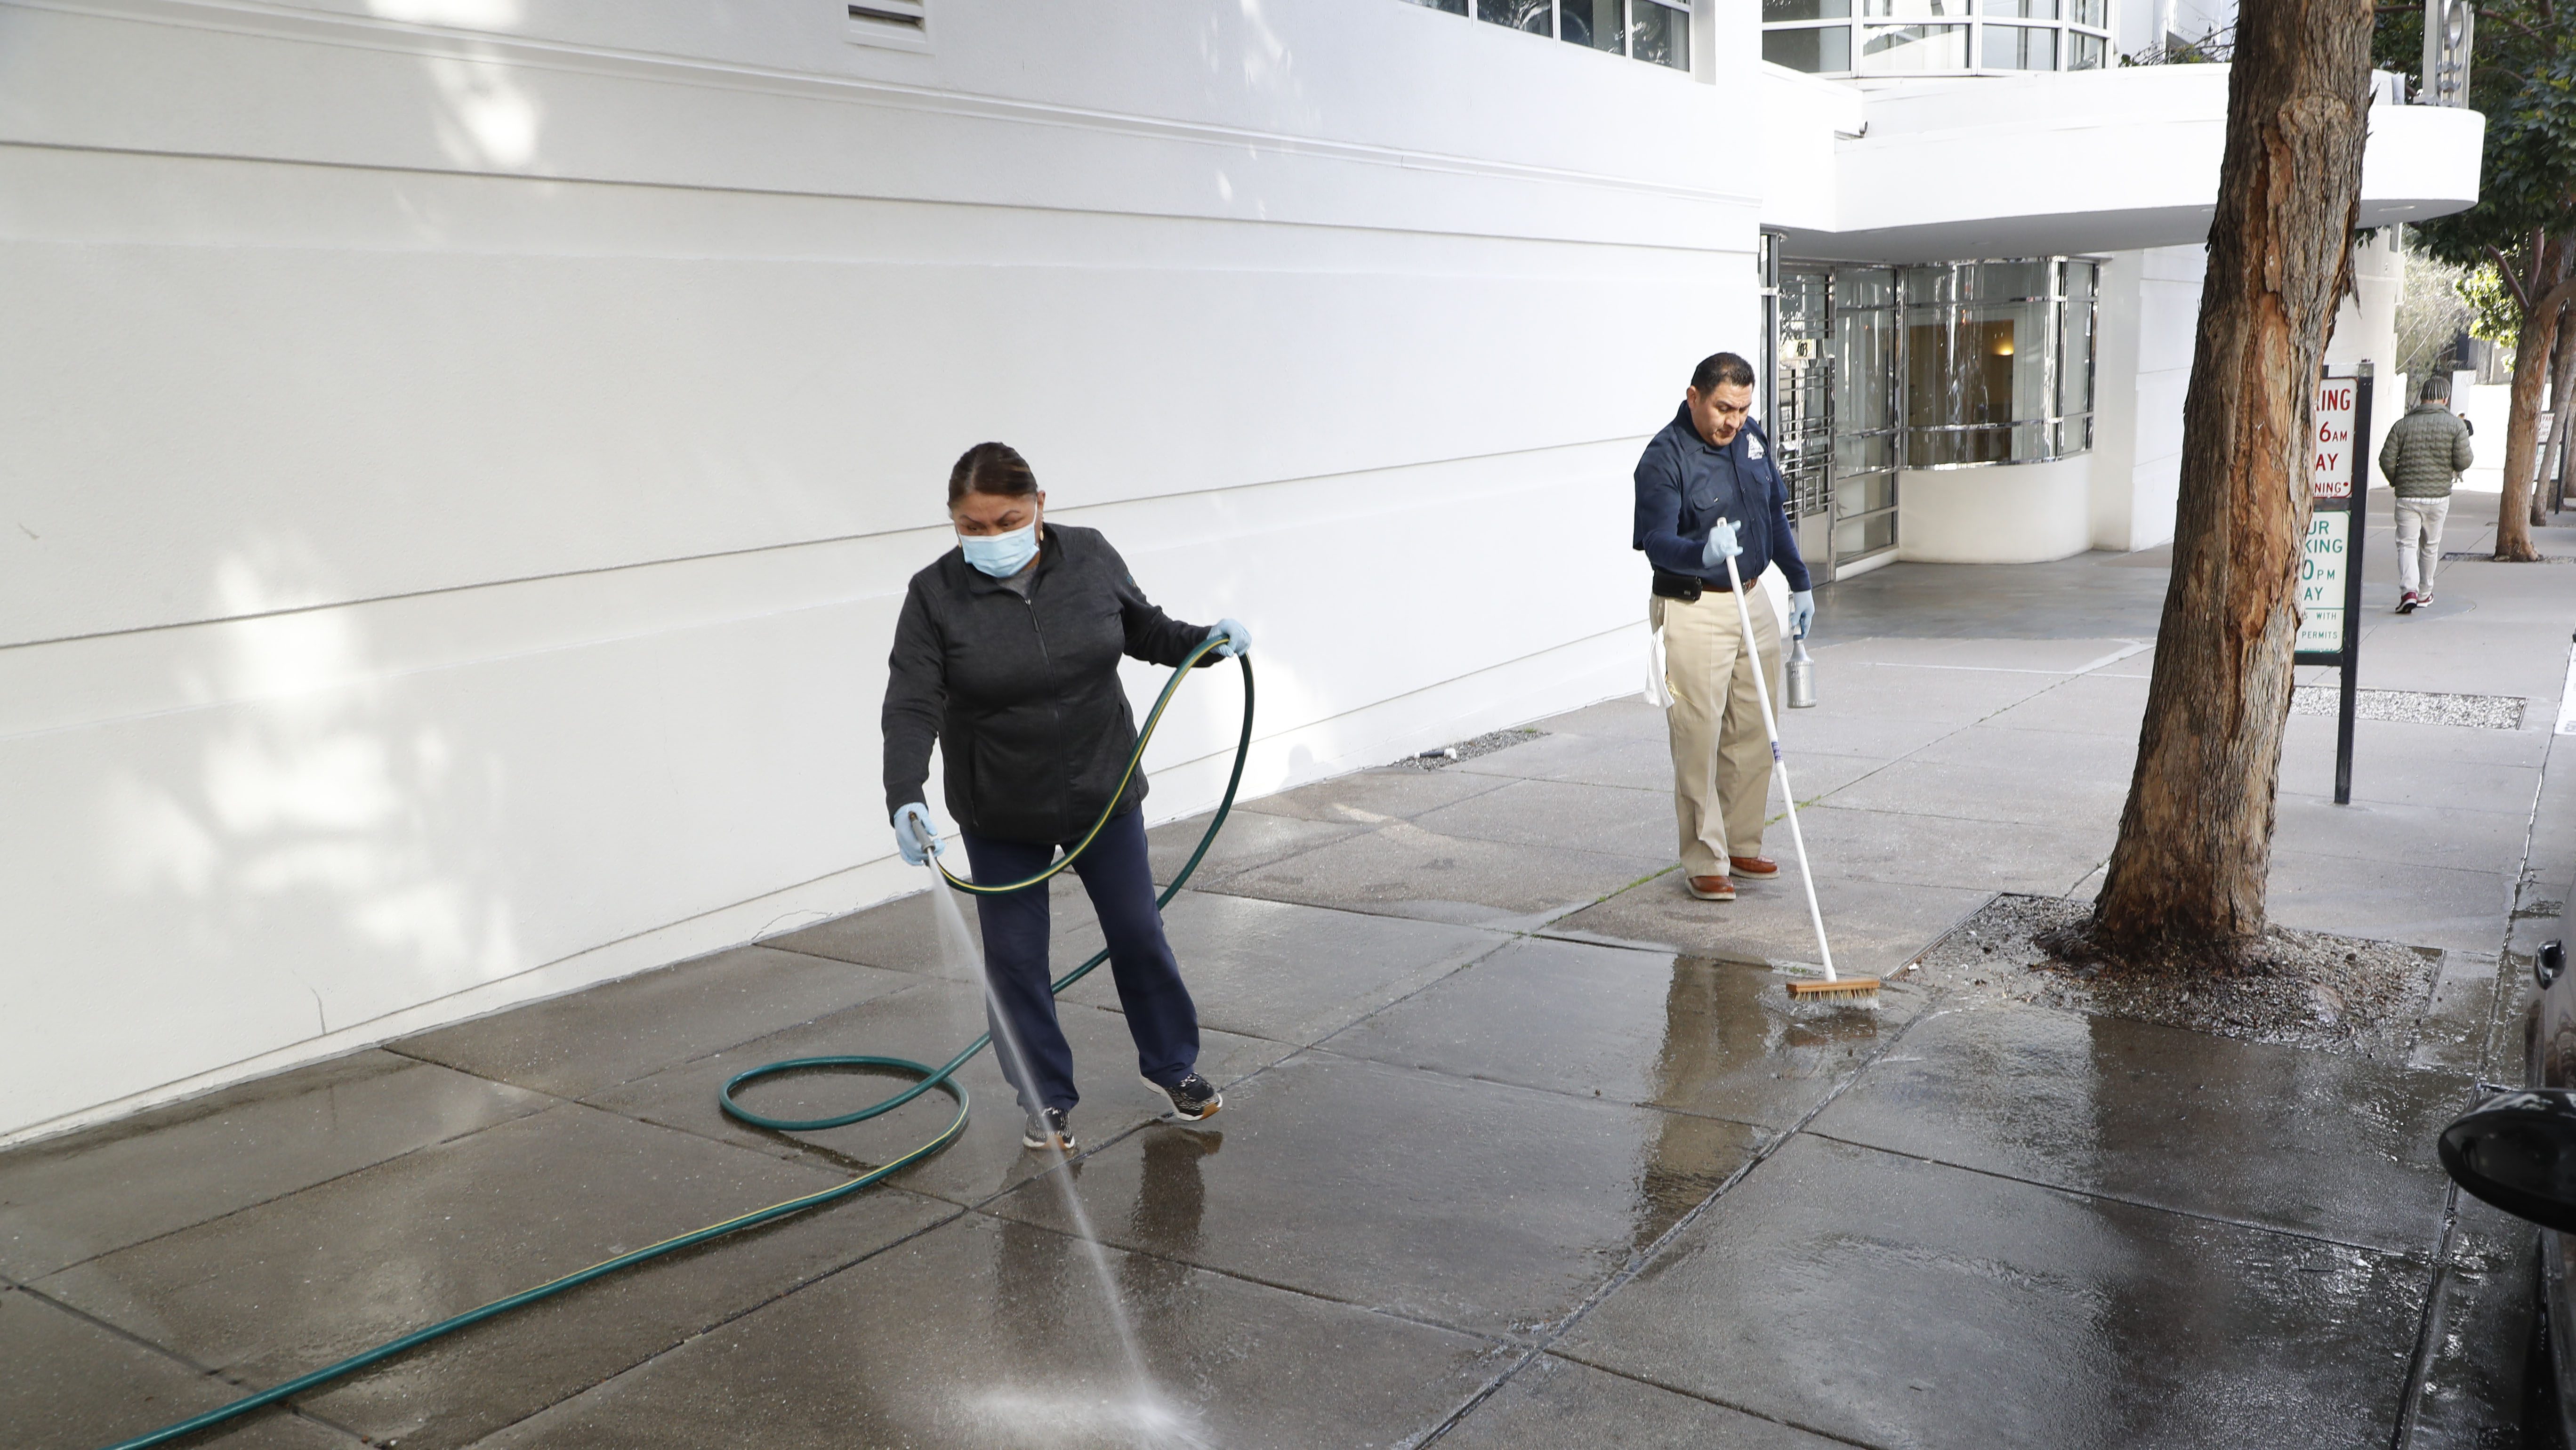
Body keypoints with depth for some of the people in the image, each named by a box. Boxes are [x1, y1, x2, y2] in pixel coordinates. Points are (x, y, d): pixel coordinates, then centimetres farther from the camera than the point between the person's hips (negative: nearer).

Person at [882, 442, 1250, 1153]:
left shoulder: (1090, 556, -8)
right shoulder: (935, 595, -15)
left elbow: (1144, 629, 9)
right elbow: (912, 708, -20)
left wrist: (1206, 640, -9)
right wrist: (906, 800, -34)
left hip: (1103, 792, 2)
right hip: (1001, 814, -1)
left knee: (1138, 932, 12)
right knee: (1014, 955, 5)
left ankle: (1170, 1062, 33)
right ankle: (1046, 1099, 23)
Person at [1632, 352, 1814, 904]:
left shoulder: (1750, 437, 7)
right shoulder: (1663, 458, -16)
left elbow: (1775, 512, 19)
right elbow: (1656, 542, -25)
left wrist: (1799, 582, 19)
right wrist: (1702, 553, -45)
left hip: (1753, 602, 7)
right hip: (1694, 610, -7)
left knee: (1753, 733, 11)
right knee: (1699, 740, -5)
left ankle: (1742, 845, 24)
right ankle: (1705, 862, 5)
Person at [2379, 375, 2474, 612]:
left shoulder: (2402, 425, -1)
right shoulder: (2455, 425, -3)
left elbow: (2387, 460, -4)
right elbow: (2464, 461, -9)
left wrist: (2396, 482, 14)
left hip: (2407, 496, -1)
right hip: (2439, 495, 1)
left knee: (2407, 544, -2)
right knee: (2430, 547, 15)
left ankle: (2409, 591, -22)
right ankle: (2424, 594, 28)